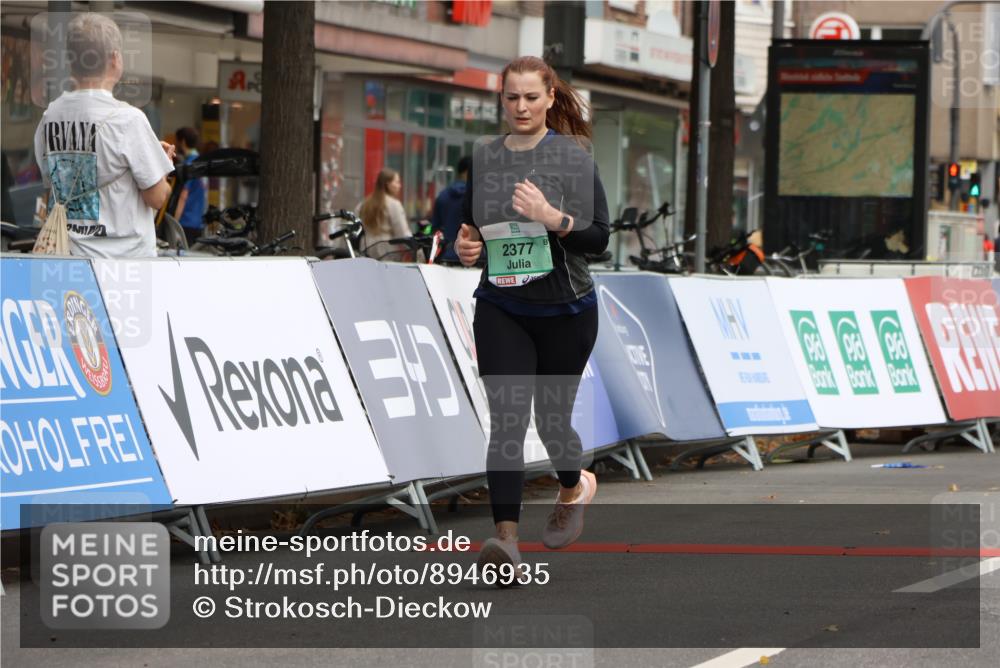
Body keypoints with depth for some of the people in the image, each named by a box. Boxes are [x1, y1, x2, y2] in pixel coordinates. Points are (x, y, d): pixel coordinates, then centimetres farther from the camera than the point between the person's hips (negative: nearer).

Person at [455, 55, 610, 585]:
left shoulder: (571, 157, -6)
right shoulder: (484, 158, 6)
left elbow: (599, 237, -11)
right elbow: (470, 224, 19)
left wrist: (551, 218, -27)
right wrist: (465, 247, -3)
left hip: (564, 309, -2)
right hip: (500, 309, 2)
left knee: (551, 417, 8)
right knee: (506, 419, -12)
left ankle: (573, 487, 43)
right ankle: (506, 541, -20)